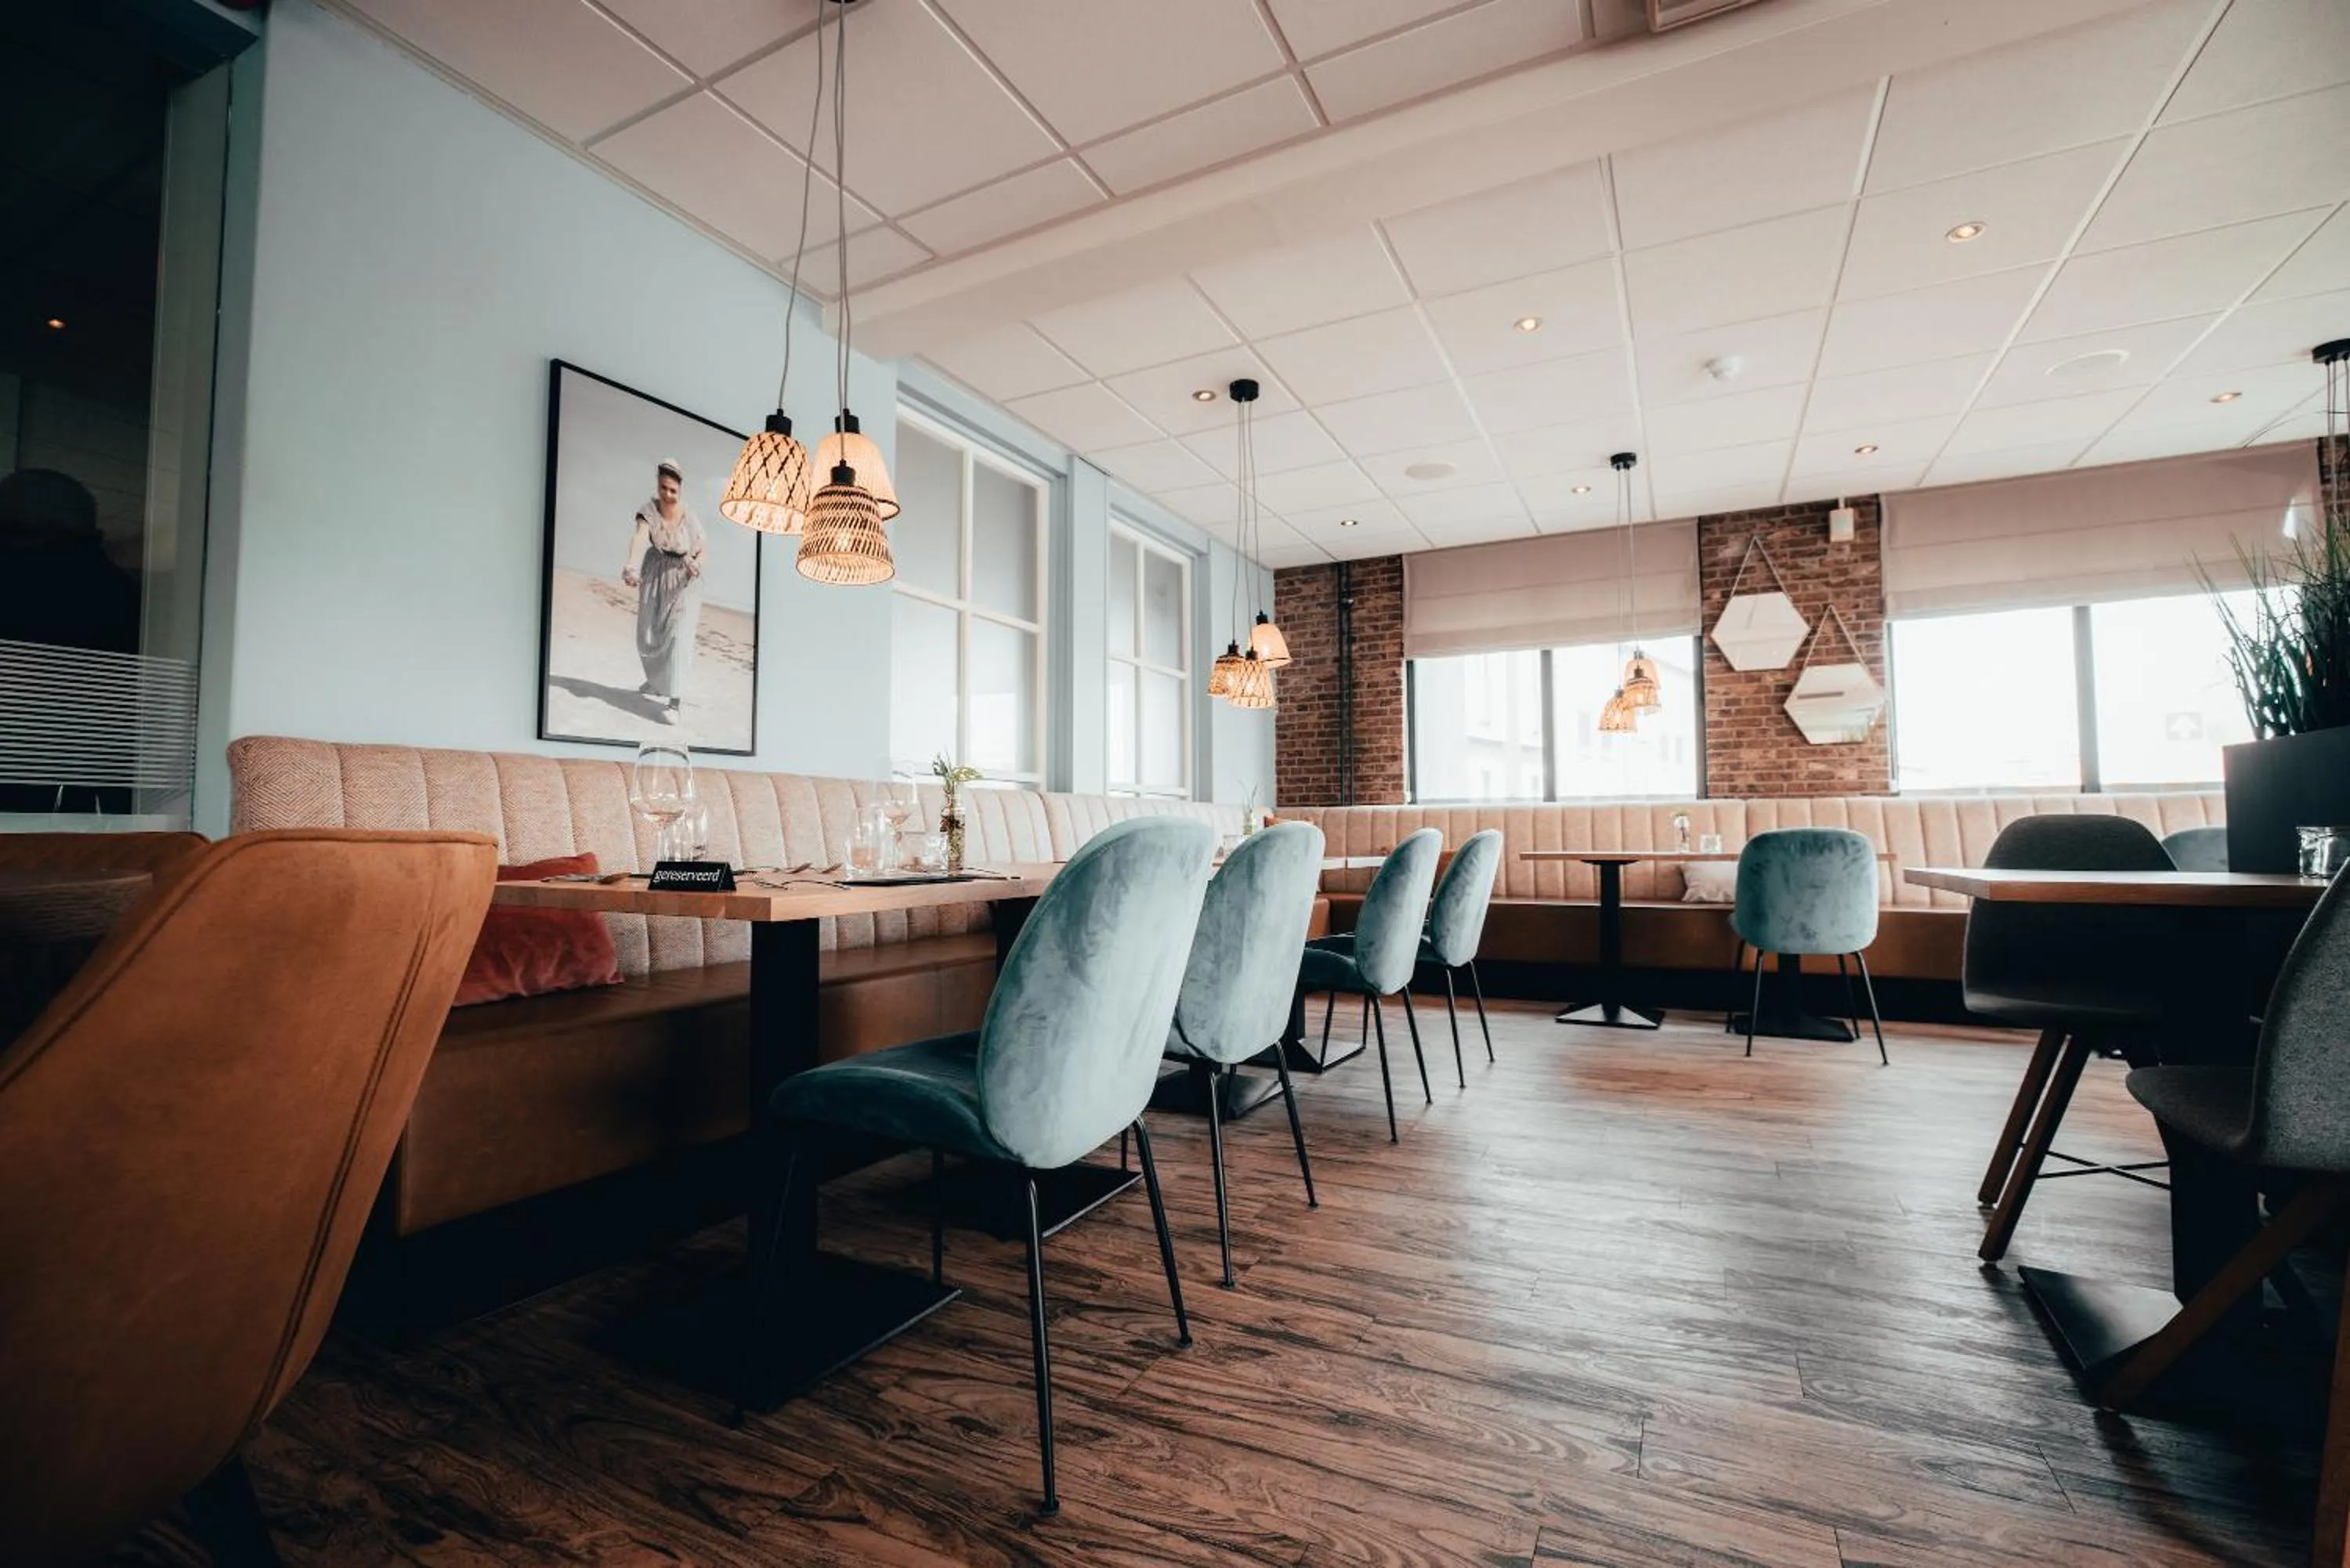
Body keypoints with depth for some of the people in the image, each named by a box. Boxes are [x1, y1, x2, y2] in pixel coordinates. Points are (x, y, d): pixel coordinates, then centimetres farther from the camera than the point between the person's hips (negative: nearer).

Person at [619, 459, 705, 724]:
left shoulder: (689, 517, -10)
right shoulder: (649, 511, -13)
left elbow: (704, 546, 3)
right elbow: (639, 537, -31)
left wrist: (696, 563, -21)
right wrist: (632, 565, -50)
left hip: (684, 585, -2)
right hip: (654, 584, 2)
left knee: (680, 637, -15)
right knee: (647, 638, 15)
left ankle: (674, 701, -18)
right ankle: (657, 680, 44)